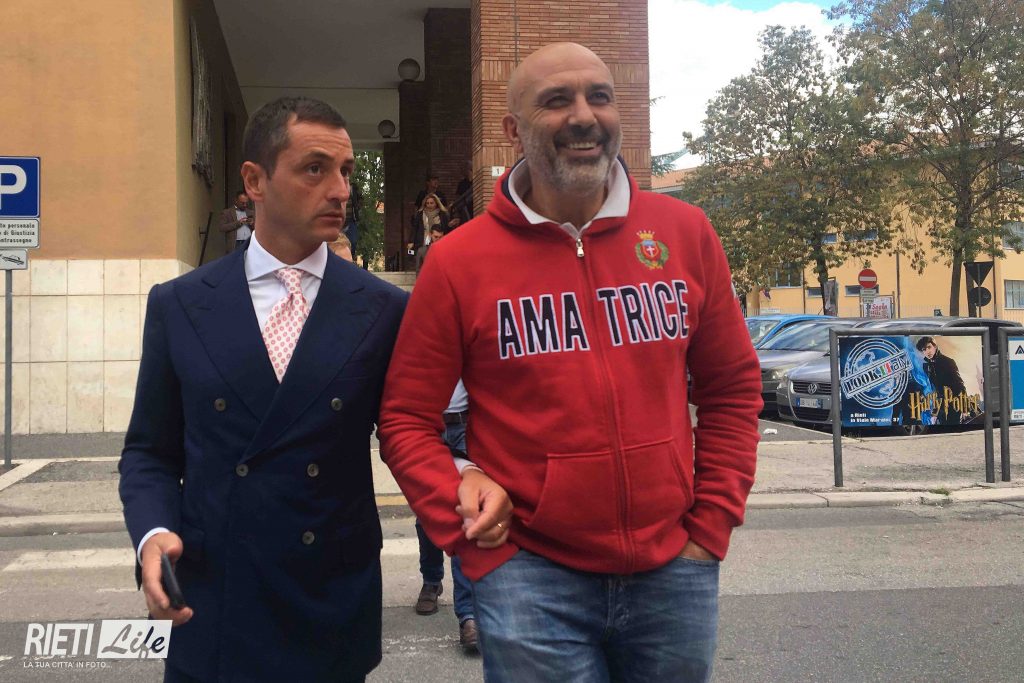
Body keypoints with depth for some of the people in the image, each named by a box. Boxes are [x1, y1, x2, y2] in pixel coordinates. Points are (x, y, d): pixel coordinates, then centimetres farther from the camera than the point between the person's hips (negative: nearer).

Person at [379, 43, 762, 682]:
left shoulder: (685, 232, 0)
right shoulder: (458, 261, -7)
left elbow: (733, 387, 7)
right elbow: (406, 416, -1)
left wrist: (711, 524, 3)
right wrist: (469, 533, -9)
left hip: (674, 570, 3)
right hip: (530, 576, -2)